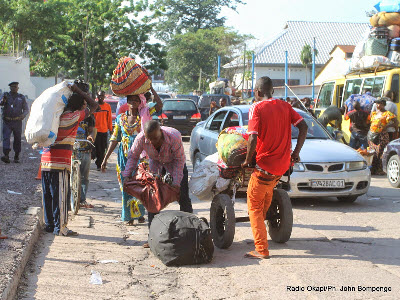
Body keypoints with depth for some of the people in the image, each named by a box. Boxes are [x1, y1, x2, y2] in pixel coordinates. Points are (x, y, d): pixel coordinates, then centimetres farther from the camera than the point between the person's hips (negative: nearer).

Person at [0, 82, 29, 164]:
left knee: (17, 140, 5)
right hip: (7, 122, -1)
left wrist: (24, 114, -12)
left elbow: (26, 109, 11)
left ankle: (16, 157, 16)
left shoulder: (21, 97, 10)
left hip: (17, 122, 1)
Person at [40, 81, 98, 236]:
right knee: (60, 195, -1)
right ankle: (60, 227, 2)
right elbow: (94, 105, 0)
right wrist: (79, 91, 5)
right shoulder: (74, 117, -8)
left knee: (47, 194, 12)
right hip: (61, 162, -6)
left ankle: (49, 224, 20)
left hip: (45, 159, 7)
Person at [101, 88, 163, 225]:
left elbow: (159, 105, -13)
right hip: (124, 156, 2)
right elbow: (114, 139, 9)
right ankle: (129, 215, 10)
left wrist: (151, 88, -7)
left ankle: (139, 213, 12)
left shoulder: (144, 115, 2)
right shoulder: (121, 118, 8)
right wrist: (105, 159, 6)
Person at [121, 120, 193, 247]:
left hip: (173, 163, -2)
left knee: (183, 197, -7)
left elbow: (179, 160, -25)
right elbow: (133, 156, -10)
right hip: (155, 163, 2)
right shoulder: (141, 138, -30)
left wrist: (176, 183, -28)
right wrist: (126, 176, -17)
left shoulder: (174, 137, -37)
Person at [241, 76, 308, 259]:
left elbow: (253, 139, -20)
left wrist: (247, 161, -7)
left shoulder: (256, 108, -10)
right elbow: (303, 127, 5)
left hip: (265, 165, -6)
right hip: (283, 165, 6)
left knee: (254, 206, 4)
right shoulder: (285, 106, 7)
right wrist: (296, 153, 10)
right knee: (267, 192, 34)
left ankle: (261, 249, 1)